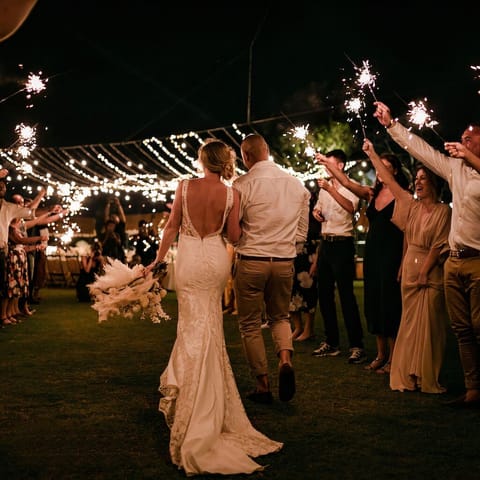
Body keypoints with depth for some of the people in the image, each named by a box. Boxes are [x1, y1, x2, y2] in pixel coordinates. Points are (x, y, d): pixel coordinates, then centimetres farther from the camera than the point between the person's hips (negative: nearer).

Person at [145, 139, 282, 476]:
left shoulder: (185, 187, -6)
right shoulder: (231, 194, -5)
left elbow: (172, 227, -2)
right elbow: (234, 237, -2)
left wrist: (159, 259, 8)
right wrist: (242, 221, 16)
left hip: (189, 261, -2)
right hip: (217, 261, 2)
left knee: (195, 328, 3)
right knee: (209, 328, 15)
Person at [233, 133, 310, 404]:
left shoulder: (243, 184, -10)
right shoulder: (297, 184, 6)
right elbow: (302, 231, 11)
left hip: (251, 261, -4)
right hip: (285, 262, 4)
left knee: (250, 325, 9)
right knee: (280, 316, 23)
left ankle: (263, 386, 11)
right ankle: (286, 359, -4)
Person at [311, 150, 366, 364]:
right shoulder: (325, 187, 15)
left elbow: (351, 207, -28)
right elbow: (317, 208, 31)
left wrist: (330, 188, -32)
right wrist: (316, 212, 8)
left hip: (342, 244, -8)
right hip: (325, 243, 8)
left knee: (346, 294, -10)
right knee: (324, 293, 10)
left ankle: (356, 346, -6)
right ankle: (331, 342, 19)